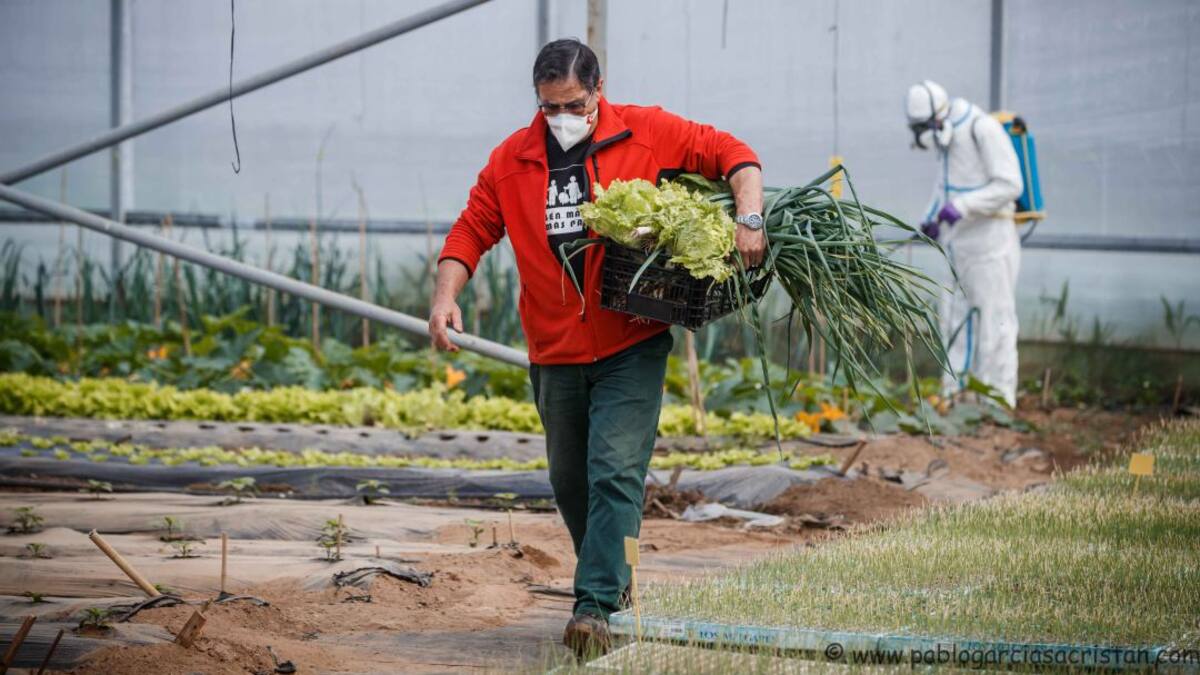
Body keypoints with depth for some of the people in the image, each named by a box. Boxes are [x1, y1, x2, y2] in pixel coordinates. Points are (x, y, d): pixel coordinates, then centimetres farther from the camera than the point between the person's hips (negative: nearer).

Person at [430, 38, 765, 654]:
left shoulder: (646, 134, -4)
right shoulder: (511, 159, 3)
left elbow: (732, 154, -1)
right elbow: (472, 230, 5)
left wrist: (748, 218, -17)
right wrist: (445, 297, -10)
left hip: (631, 348, -4)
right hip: (554, 354, 4)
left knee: (615, 472, -15)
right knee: (570, 481, 16)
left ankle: (595, 605, -19)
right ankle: (612, 575, 38)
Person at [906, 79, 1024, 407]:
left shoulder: (983, 130, -16)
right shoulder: (946, 135, 11)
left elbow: (1010, 184, -21)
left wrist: (961, 207, -26)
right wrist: (931, 218, 8)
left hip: (990, 237, -9)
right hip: (958, 241, 9)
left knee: (994, 318, -6)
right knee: (955, 318, 8)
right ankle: (954, 394, 13)